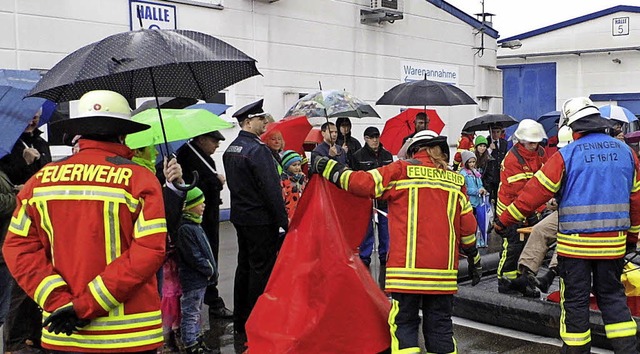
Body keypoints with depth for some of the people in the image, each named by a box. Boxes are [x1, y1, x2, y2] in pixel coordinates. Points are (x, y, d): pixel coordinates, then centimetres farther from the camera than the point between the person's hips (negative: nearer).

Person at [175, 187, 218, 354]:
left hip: (201, 278, 10)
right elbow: (194, 257, -22)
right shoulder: (185, 229, -21)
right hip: (192, 279, -10)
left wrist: (212, 270, 10)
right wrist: (211, 271, -14)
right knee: (190, 314, 1)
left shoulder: (195, 225, 11)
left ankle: (197, 340, 32)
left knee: (196, 312, 20)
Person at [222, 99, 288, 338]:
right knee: (262, 269, 0)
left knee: (245, 266, 17)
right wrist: (283, 221, -15)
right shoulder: (257, 149, -18)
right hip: (261, 219, -9)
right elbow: (271, 189, -20)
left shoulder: (230, 150, 10)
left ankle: (240, 323, 27)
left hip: (240, 217, 9)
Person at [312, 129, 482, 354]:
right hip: (443, 269, 4)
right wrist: (474, 258, 26)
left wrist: (328, 168, 6)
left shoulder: (401, 170, 0)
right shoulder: (454, 180, 11)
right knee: (440, 326, 11)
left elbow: (363, 183, -6)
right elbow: (467, 226, 13)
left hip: (408, 266, -3)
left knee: (404, 323, 3)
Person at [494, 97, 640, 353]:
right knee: (612, 296, 16)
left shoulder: (567, 155, -8)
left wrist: (504, 221, -3)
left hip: (575, 243, -4)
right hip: (613, 243, 4)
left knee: (575, 300, 7)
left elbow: (536, 191, -11)